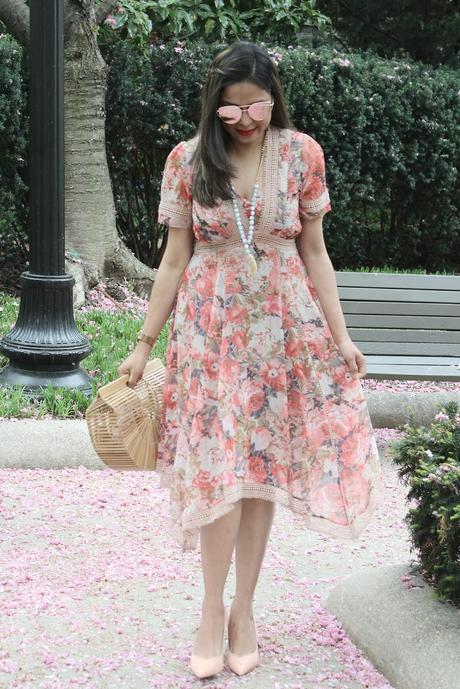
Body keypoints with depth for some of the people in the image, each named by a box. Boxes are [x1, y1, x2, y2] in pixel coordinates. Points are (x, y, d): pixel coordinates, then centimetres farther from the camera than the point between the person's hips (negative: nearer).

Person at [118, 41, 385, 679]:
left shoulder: (301, 153, 0)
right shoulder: (188, 159, -2)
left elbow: (314, 252, 4)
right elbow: (175, 261, 1)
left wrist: (341, 336, -1)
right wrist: (143, 345, 0)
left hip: (282, 327, 1)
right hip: (210, 330, -1)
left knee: (263, 466, 4)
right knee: (218, 467, -7)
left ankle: (243, 609, 15)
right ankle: (215, 610, 8)